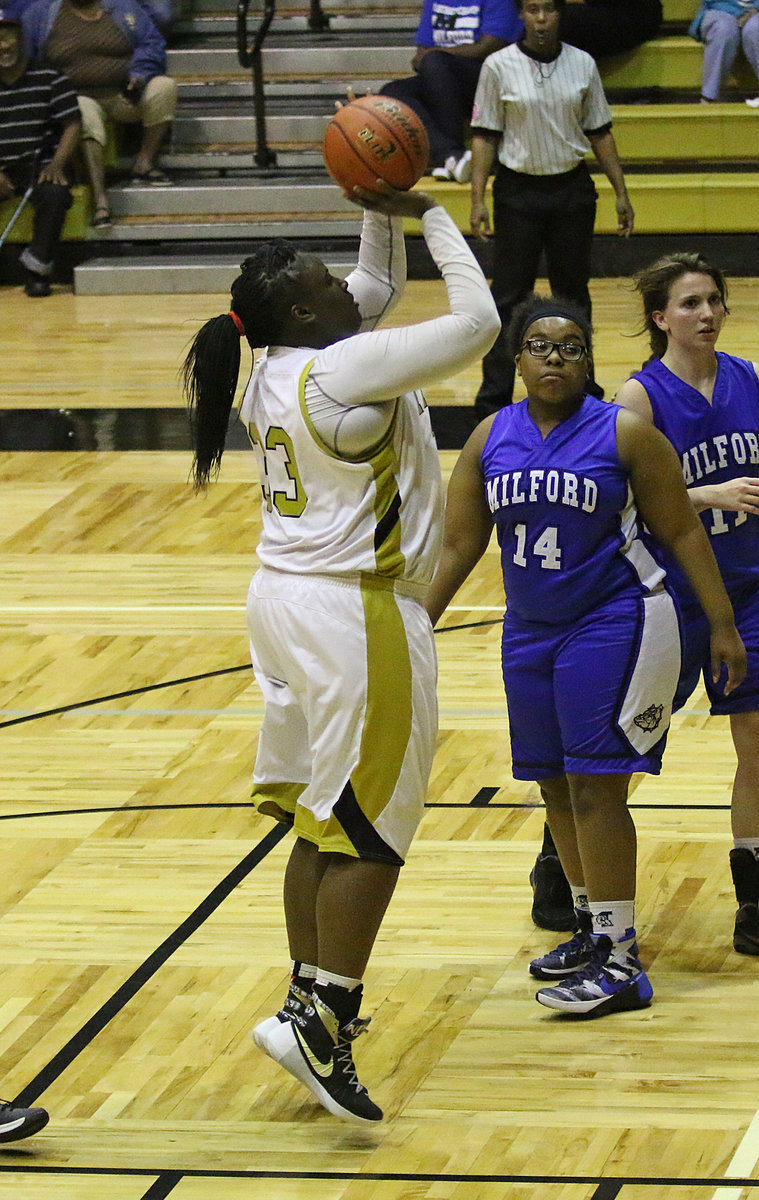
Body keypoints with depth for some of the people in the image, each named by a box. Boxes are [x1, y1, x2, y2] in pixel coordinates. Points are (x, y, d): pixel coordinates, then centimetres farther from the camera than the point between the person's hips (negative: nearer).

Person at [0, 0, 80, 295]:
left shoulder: (49, 80, 1)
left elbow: (72, 126, 1)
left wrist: (57, 163, -15)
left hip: (40, 164, -2)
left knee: (55, 195, -34)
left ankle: (36, 267, -17)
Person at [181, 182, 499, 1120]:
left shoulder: (285, 365, 8)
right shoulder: (344, 368, -19)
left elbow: (381, 283, 23)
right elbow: (476, 322, -20)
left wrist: (379, 212, 8)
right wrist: (426, 215, -11)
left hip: (287, 598, 9)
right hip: (354, 616, -9)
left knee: (322, 817, 16)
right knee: (372, 829, -4)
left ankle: (313, 997, 22)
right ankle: (319, 1027, -6)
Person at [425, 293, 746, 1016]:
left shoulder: (624, 433, -8)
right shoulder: (490, 439, 3)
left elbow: (682, 531, -4)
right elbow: (459, 545, 10)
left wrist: (723, 626, -6)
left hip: (614, 625, -6)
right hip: (529, 631, 6)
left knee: (595, 786, -10)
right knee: (556, 786, 11)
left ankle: (620, 963, -7)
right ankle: (594, 929, 28)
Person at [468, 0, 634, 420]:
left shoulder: (582, 65, 2)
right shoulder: (499, 67, -6)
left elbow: (600, 132, 9)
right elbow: (484, 135, -4)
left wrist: (621, 193, 7)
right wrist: (478, 200, -10)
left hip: (572, 189, 3)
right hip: (518, 192, -3)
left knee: (574, 292, 10)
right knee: (508, 298, -2)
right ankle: (494, 397, 1)